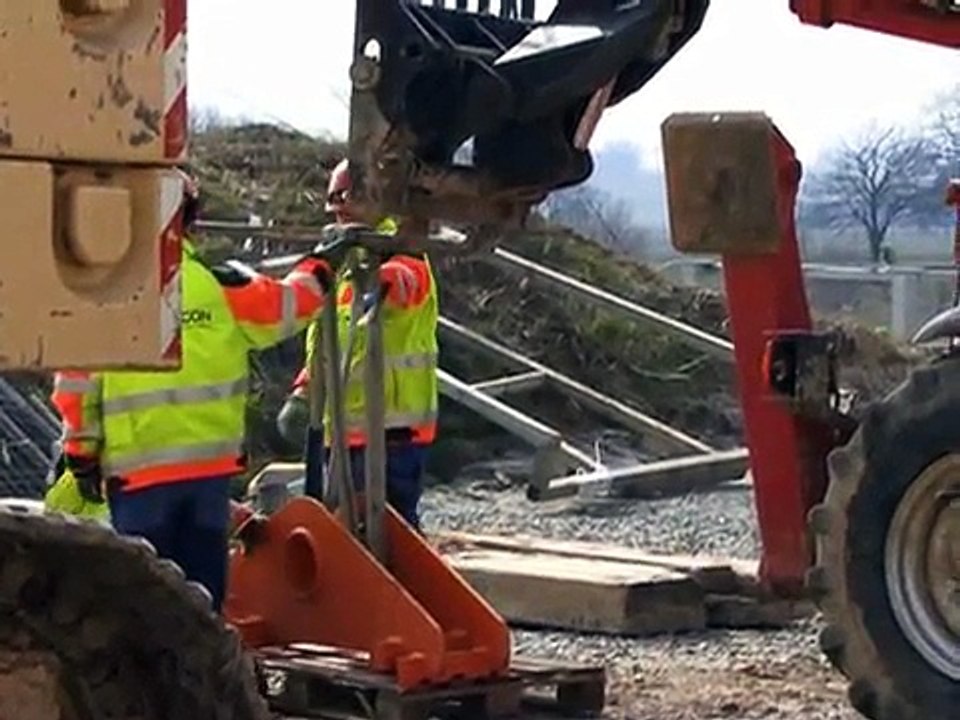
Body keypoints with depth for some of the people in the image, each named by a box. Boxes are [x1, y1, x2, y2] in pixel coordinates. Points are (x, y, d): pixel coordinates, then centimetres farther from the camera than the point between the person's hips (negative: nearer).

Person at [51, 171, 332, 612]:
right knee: (203, 570, 11)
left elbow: (76, 384, -4)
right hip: (211, 459, 2)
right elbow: (284, 309, 11)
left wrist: (81, 452, 7)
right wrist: (315, 272, 32)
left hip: (137, 466, -2)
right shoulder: (219, 284, -3)